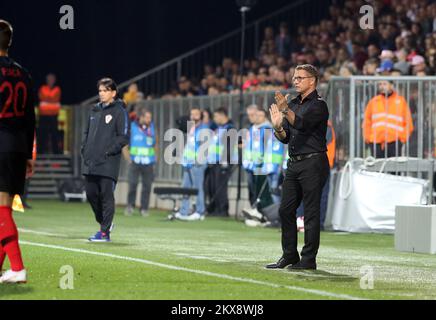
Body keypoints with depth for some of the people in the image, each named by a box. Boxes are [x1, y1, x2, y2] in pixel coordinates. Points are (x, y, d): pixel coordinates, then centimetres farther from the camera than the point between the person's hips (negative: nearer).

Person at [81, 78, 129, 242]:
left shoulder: (119, 111, -3)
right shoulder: (95, 110, 16)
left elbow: (123, 137, -8)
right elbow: (87, 132, 24)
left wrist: (109, 152, -15)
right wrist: (84, 149, 9)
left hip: (108, 163, -7)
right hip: (90, 162, 7)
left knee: (106, 196, -5)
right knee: (91, 193, 9)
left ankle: (105, 232, -2)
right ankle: (103, 223, 28)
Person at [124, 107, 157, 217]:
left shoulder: (152, 128, 8)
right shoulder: (132, 127, 0)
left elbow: (155, 144, 16)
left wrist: (154, 158, 7)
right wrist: (128, 158, -3)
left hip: (148, 163, 2)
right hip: (135, 162, -2)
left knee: (147, 186, 0)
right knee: (132, 184, -10)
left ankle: (144, 209, 8)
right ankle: (130, 206, 5)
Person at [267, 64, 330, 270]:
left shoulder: (318, 105, -7)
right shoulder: (294, 104, 17)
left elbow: (302, 124, -25)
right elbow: (285, 138, 16)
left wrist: (285, 110, -39)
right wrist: (277, 126, -5)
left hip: (313, 163, -8)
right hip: (294, 163, 8)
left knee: (311, 212, -5)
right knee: (286, 210, 7)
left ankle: (309, 259, -2)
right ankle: (289, 255, 14)